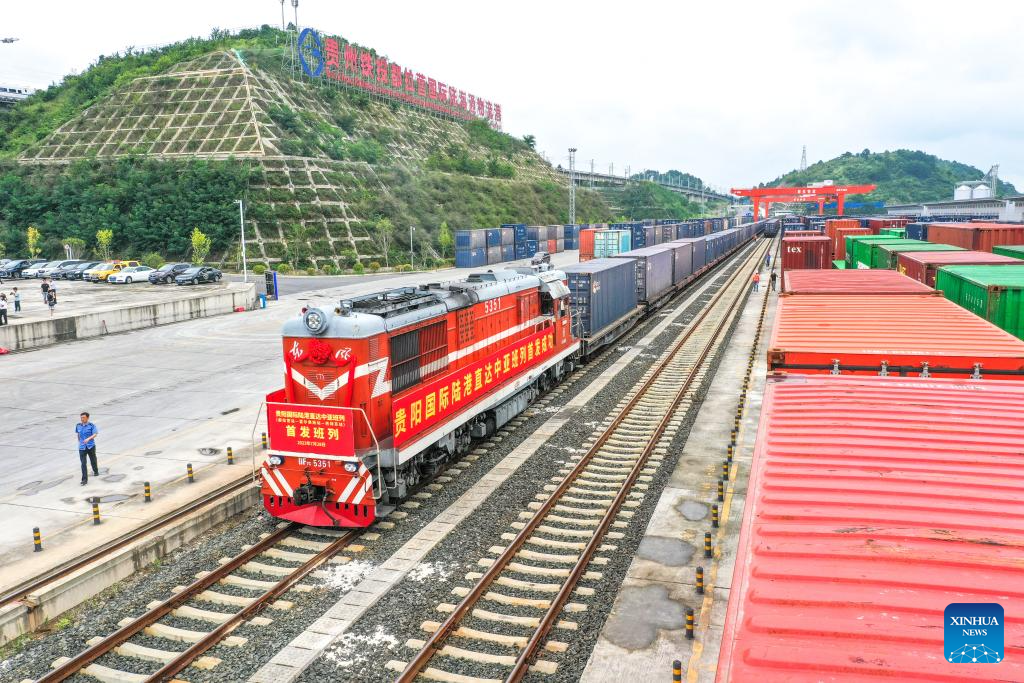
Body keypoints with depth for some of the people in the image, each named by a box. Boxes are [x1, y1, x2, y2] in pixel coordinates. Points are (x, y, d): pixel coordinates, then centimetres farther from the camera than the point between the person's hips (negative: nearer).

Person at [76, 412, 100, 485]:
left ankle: (96, 471, 44)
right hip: (82, 447, 2)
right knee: (83, 463, -7)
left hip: (91, 446, -2)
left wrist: (88, 439, -32)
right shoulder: (78, 426, 4)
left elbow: (95, 434, -15)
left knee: (93, 460, 16)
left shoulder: (91, 425, -7)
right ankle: (84, 480, -8)